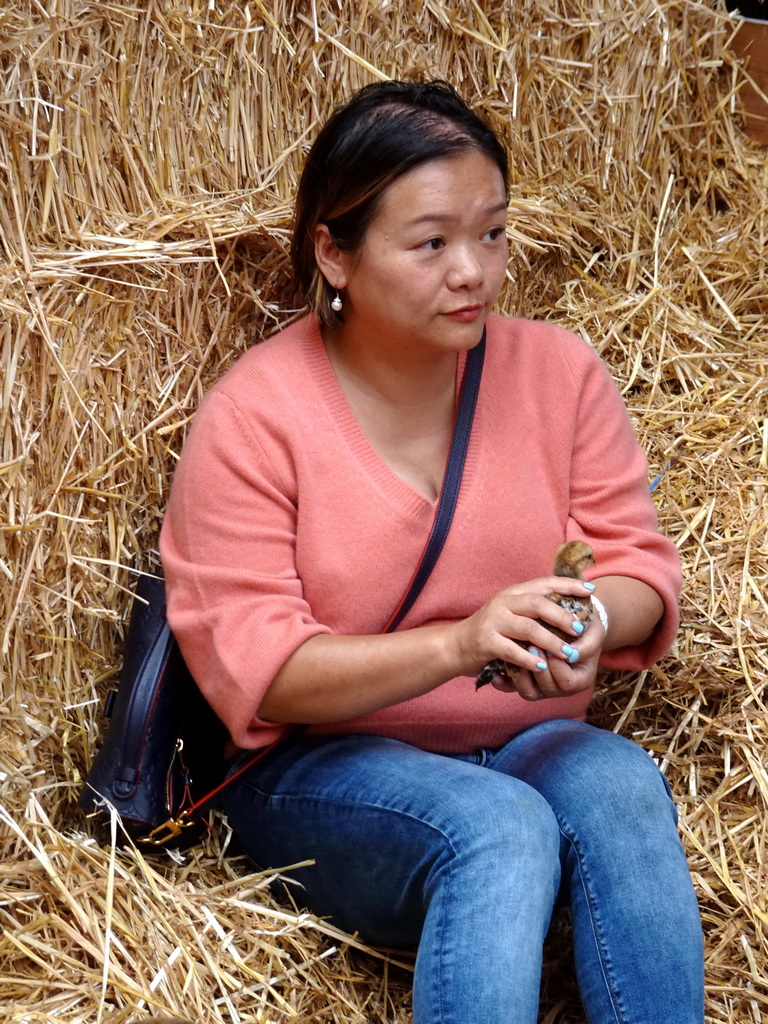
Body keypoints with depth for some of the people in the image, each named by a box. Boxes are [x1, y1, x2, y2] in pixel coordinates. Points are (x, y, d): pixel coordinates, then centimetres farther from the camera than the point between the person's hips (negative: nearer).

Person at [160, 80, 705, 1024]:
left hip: (532, 746, 4)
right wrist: (456, 644, -30)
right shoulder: (252, 416, -10)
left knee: (619, 784, -30)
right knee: (496, 828, -34)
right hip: (324, 767, -3)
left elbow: (638, 560, 2)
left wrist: (596, 618, -24)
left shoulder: (559, 370, 1)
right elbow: (251, 668, -15)